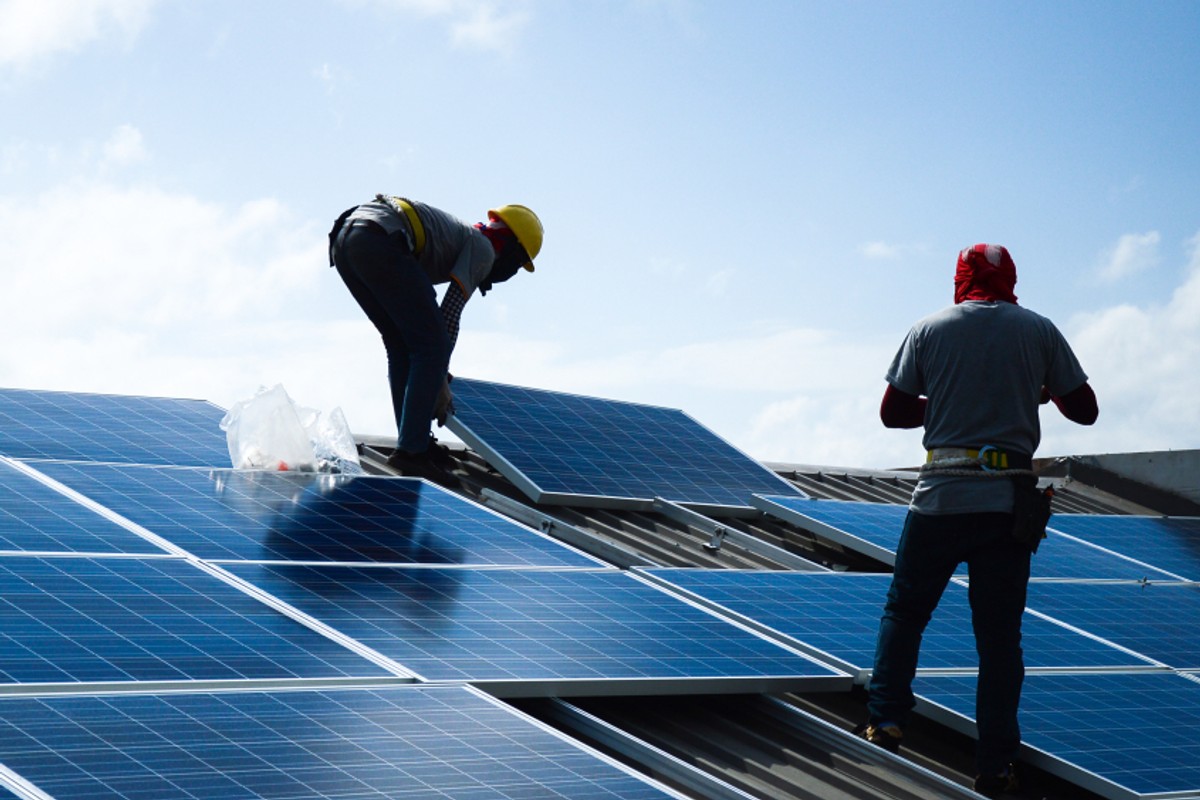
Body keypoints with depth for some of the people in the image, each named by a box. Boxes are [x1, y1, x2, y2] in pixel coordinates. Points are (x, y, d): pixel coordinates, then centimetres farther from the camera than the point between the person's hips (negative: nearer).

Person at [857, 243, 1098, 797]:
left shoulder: (929, 330, 3)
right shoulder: (1038, 331, 4)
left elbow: (892, 413, 4)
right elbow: (1085, 410, 7)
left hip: (941, 498, 0)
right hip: (1008, 500, 1)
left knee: (904, 611, 16)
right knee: (999, 636, 4)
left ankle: (885, 720, 9)